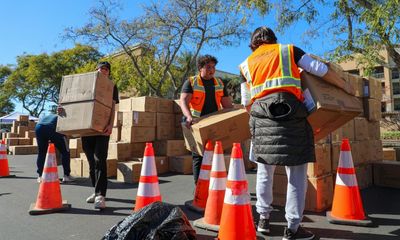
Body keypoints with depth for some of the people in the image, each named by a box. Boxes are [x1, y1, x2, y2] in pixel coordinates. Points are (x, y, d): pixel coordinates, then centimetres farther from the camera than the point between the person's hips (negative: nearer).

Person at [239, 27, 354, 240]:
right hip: (290, 110, -2)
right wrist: (345, 86, 23)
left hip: (261, 114, 3)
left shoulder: (246, 64, 22)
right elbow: (320, 70, 12)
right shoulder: (289, 50, 16)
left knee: (264, 170, 14)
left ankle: (263, 218, 22)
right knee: (297, 173, 4)